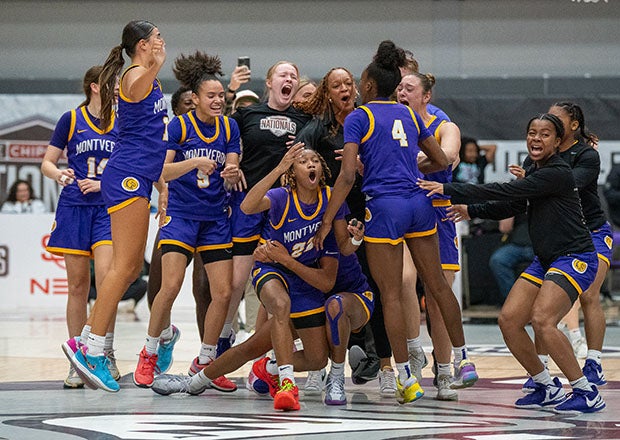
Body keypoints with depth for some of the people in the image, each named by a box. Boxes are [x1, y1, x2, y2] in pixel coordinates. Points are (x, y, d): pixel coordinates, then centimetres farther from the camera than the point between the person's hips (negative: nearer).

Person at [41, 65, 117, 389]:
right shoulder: (71, 120, 2)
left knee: (106, 276, -18)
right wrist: (59, 175, -17)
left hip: (108, 208, 1)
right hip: (74, 207, -1)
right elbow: (47, 162, 4)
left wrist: (103, 183, -5)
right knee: (78, 285, 1)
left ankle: (105, 353, -9)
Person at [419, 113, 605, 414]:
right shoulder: (533, 172, 12)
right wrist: (471, 212, 12)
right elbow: (511, 206, 25)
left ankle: (587, 393, -17)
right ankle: (547, 388, 12)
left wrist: (448, 189, -23)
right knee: (508, 319, -2)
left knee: (542, 320, -27)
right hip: (545, 261, 9)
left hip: (575, 259, -9)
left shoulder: (556, 173, -18)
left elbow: (505, 191, -23)